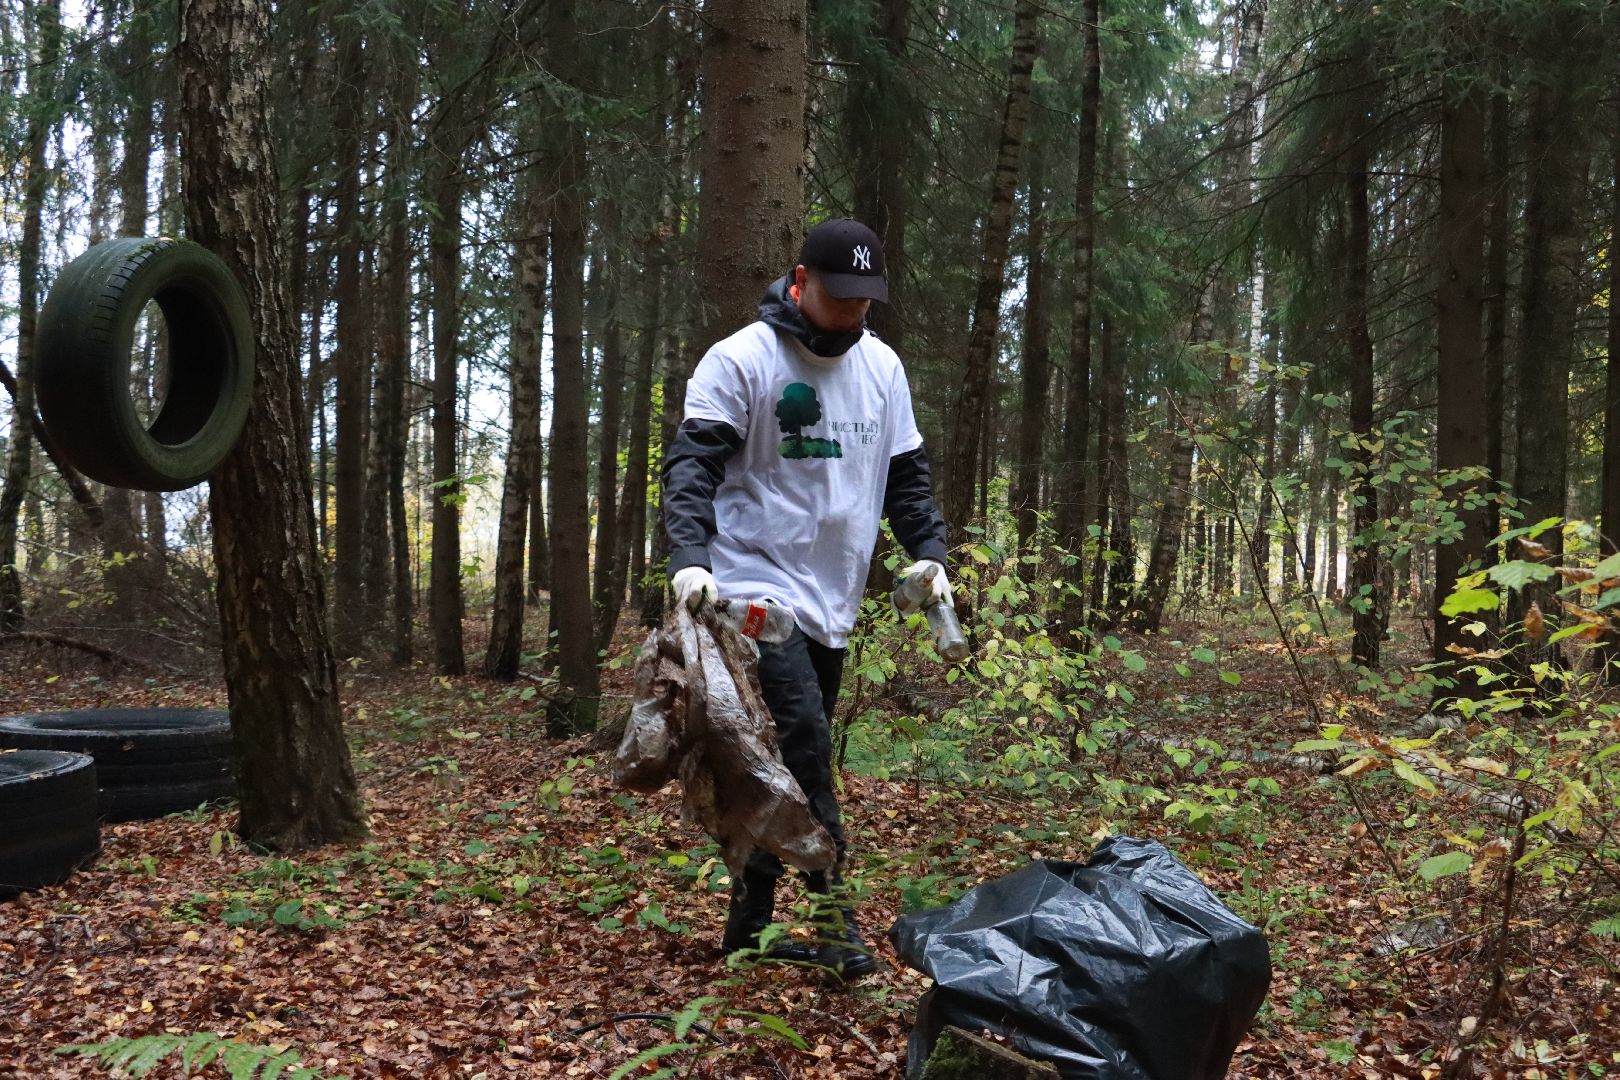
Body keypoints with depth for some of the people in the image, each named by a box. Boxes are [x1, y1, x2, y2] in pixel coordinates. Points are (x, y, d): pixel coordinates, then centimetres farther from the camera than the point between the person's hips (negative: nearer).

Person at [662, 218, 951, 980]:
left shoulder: (881, 367, 10)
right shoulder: (741, 359, -8)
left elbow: (906, 473, 18)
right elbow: (692, 464, -15)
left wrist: (928, 552, 6)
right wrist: (690, 556, -29)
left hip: (832, 601, 6)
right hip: (759, 588, -6)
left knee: (786, 764, 10)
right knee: (805, 744, -18)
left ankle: (749, 924, 20)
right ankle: (835, 915, -8)